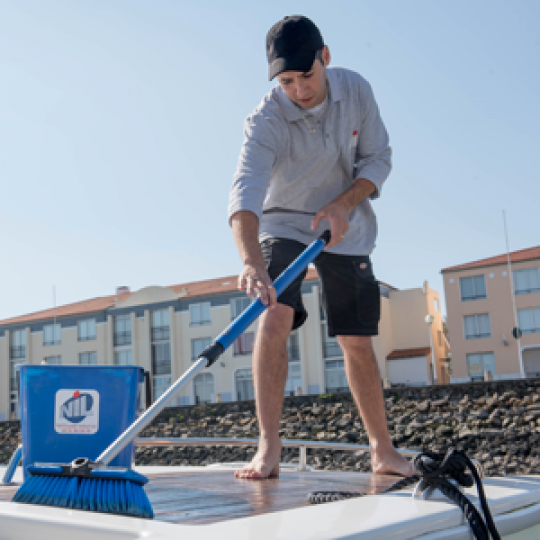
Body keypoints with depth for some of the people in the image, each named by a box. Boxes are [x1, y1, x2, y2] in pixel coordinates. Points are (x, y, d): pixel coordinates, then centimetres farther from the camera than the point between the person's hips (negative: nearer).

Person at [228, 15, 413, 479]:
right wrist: (251, 261, -56)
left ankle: (383, 451, 15)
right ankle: (269, 447, -21)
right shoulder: (265, 122, -25)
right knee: (275, 318, -26)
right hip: (283, 227, -3)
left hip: (346, 229, 3)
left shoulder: (356, 89, -11)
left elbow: (379, 159, -5)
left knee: (357, 342, 4)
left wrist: (342, 204, -23)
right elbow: (245, 193, -39)